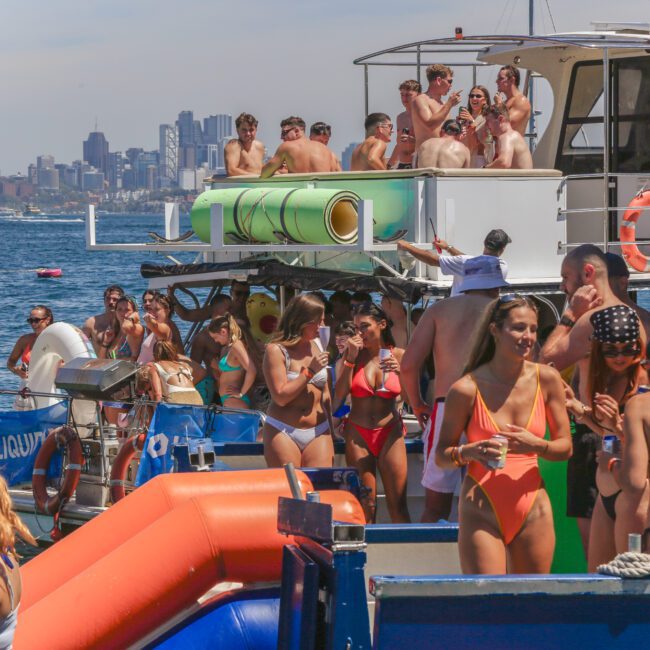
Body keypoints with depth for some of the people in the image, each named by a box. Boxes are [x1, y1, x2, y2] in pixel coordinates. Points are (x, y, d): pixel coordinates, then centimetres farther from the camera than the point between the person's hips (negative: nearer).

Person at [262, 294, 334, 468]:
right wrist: (309, 372, -14)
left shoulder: (317, 348, 9)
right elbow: (281, 397, -13)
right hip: (283, 432, -4)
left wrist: (330, 430, 20)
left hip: (318, 433, 4)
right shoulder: (276, 350, -6)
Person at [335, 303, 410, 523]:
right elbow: (339, 396, -6)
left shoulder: (398, 356, 2)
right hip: (358, 434, 0)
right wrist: (350, 359, -10)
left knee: (397, 504, -4)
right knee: (365, 505, 0)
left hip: (390, 432, 0)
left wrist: (400, 372, -15)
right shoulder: (353, 353, 2)